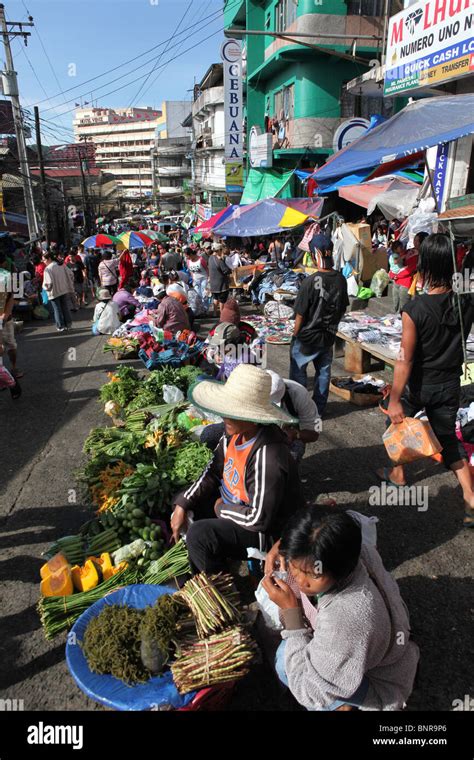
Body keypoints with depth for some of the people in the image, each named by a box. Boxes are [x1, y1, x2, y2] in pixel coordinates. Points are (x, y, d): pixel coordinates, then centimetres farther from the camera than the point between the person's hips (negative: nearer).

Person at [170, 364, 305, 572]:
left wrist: (221, 508, -15)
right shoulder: (234, 434, -10)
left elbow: (258, 519, -31)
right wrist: (182, 505, -4)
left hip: (267, 530, -9)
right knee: (186, 500, 11)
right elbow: (212, 473, 4)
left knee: (200, 534, -25)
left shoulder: (267, 457, -35)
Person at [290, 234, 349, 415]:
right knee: (324, 371, 17)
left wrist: (295, 334, -2)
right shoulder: (340, 280, -7)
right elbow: (342, 309, 5)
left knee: (298, 372, 12)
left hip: (307, 337, -5)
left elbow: (300, 314, -17)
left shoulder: (311, 282, -24)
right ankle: (318, 409, 27)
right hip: (328, 336, 5)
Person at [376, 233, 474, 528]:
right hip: (450, 384, 4)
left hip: (419, 385, -4)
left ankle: (398, 474, 41)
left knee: (397, 421, 24)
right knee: (448, 437, 19)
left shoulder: (414, 310, -25)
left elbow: (405, 360, -23)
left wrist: (394, 400, -17)